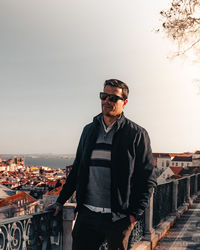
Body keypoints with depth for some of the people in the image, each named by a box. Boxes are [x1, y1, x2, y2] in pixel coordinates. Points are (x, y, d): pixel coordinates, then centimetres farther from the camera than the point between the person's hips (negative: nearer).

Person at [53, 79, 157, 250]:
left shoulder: (137, 134, -2)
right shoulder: (89, 130, 11)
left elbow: (148, 179, -2)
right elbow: (77, 169, 18)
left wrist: (135, 214, -9)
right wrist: (61, 201, 17)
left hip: (118, 218, -3)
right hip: (87, 214, 3)